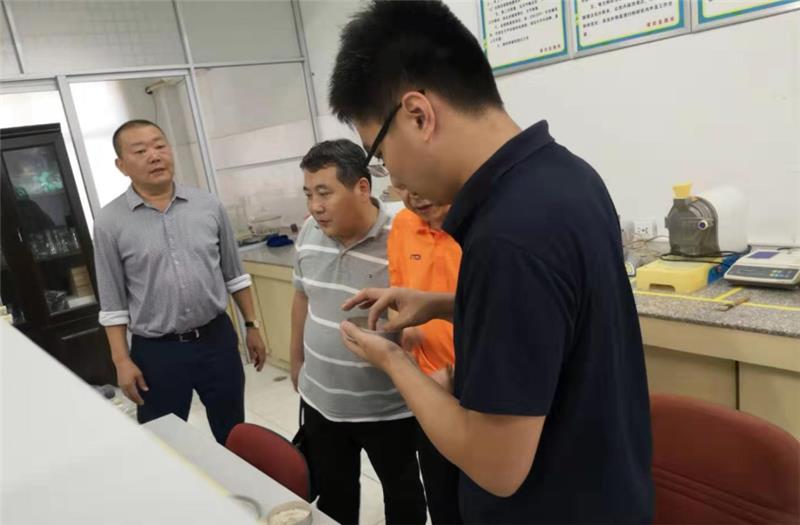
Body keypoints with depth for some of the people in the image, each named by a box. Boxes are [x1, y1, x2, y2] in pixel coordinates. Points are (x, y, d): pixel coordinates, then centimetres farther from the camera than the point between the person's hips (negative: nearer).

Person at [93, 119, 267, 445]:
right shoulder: (109, 223, -7)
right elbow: (113, 302, -3)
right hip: (156, 351, -1)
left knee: (233, 435, 17)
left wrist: (251, 326, 5)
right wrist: (121, 360, -6)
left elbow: (234, 275, 5)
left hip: (217, 338, 2)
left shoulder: (209, 206, -2)